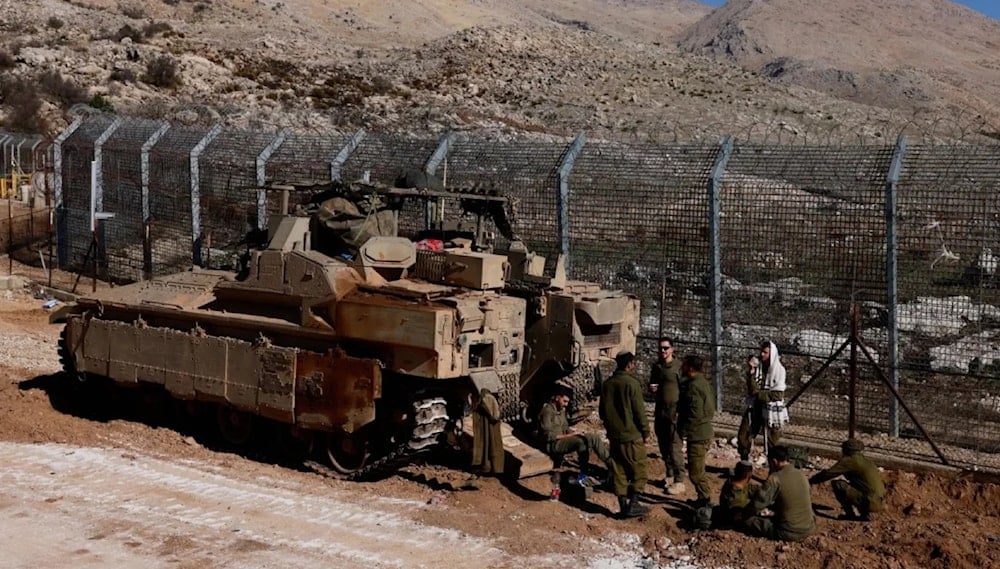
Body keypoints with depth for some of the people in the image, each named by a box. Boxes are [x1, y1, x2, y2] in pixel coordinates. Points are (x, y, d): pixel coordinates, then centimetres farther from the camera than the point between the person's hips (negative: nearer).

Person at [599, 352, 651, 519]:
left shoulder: (607, 384, 6)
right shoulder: (631, 383, -14)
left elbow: (602, 411, 13)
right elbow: (639, 411, -14)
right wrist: (646, 432, -6)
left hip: (614, 435, 6)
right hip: (632, 436, -6)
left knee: (618, 471, 10)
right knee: (638, 470, 4)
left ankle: (623, 505, 12)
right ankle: (633, 505, 1)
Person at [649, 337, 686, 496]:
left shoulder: (678, 366, -10)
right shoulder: (656, 366, 10)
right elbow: (651, 385, 22)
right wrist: (651, 388, -1)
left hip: (674, 411, -7)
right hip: (660, 411, 7)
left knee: (675, 447, -7)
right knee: (663, 446, 14)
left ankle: (679, 482, -3)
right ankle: (670, 474, 29)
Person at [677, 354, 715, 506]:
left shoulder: (694, 386, -20)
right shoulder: (703, 382, 11)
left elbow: (695, 413, -25)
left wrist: (683, 430, -16)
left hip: (697, 435, -10)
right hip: (705, 432, 10)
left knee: (696, 471, -2)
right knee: (699, 469, 18)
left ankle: (704, 499, 5)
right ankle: (704, 498, 25)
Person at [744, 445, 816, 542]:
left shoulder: (775, 478, -16)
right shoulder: (801, 474, 4)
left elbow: (758, 504, -12)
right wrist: (773, 506, 31)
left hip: (789, 533, -7)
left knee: (749, 521, -1)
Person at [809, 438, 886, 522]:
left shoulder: (849, 460, -6)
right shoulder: (866, 461, 19)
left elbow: (828, 473, -6)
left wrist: (810, 481, 8)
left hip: (871, 503, -8)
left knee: (837, 484, -8)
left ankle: (850, 514, -1)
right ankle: (865, 514, 17)